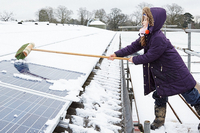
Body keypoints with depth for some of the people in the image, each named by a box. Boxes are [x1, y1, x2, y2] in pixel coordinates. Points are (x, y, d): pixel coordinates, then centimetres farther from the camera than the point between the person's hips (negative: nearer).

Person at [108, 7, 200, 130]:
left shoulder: (159, 38, -30)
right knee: (159, 96, 16)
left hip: (176, 74, -9)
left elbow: (150, 56, -24)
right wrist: (117, 54, -4)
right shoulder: (147, 36, 0)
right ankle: (159, 120, 31)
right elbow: (133, 47, 2)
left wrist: (134, 60, -9)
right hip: (161, 75, 9)